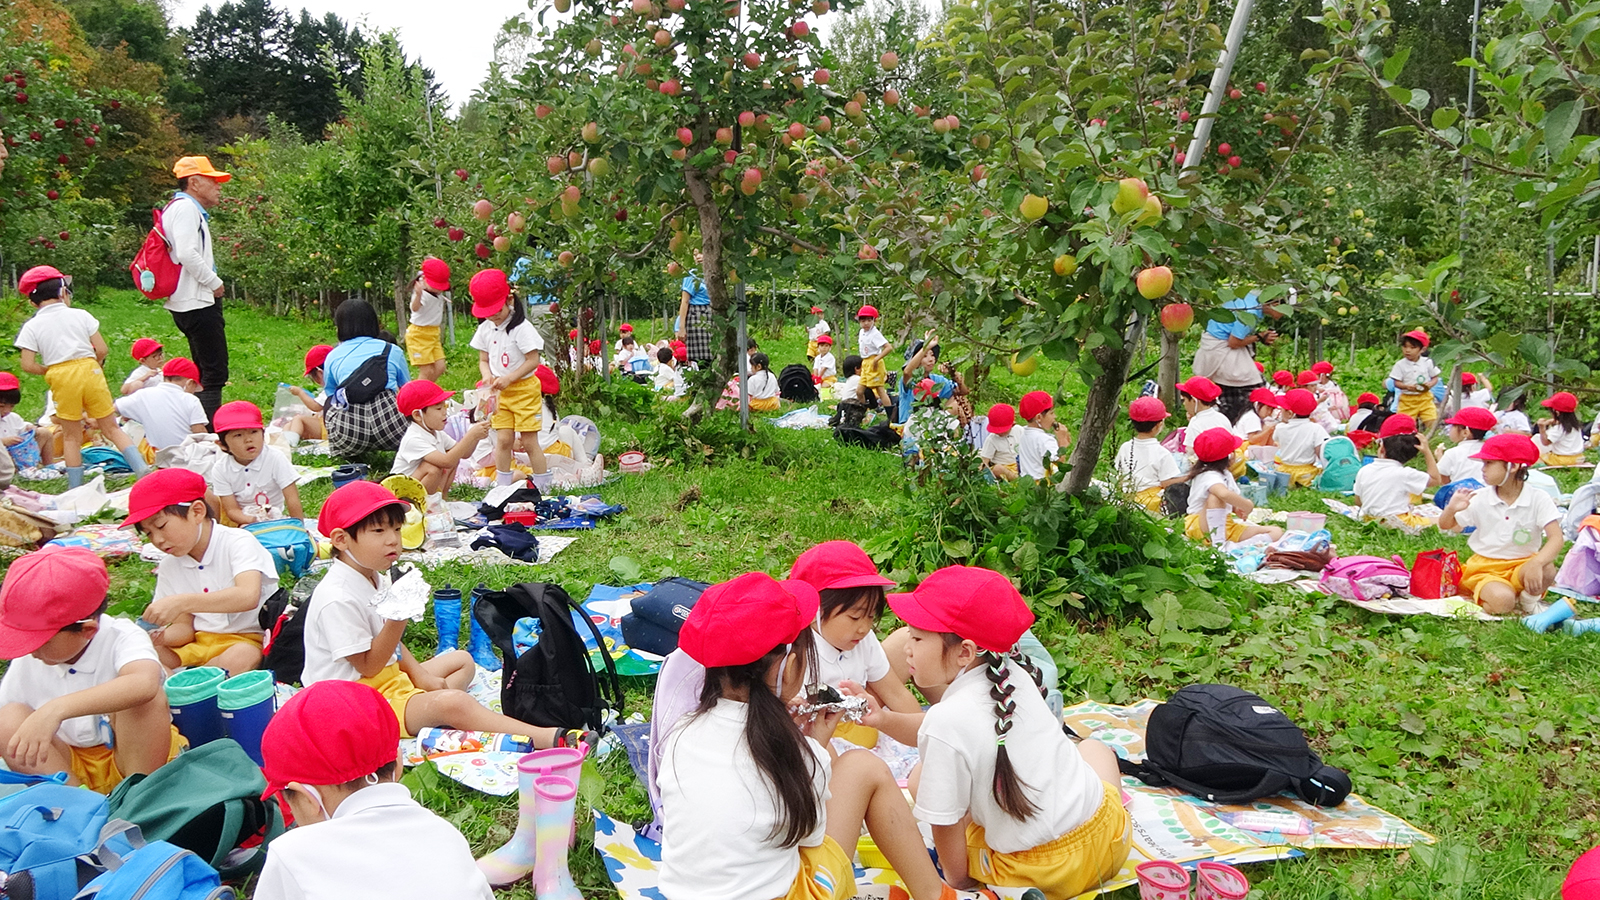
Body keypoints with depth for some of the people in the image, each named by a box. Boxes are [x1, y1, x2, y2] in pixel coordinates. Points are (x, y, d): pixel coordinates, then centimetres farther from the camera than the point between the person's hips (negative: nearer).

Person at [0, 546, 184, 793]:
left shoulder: (121, 638, -22)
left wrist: (57, 709, -54)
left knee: (143, 696, -31)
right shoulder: (25, 663, -6)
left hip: (138, 756, -5)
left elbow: (145, 683, -46)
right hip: (64, 766, 5)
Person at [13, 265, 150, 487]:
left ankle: (76, 490, 12)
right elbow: (102, 350, 0)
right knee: (111, 428, 8)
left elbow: (28, 365, -4)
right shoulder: (80, 316, 5)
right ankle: (142, 469, -6)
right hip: (90, 370, 1)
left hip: (61, 379, -1)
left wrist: (49, 370, 14)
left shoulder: (31, 327, 3)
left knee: (71, 437, 10)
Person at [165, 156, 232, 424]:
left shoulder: (190, 209, 22)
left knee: (206, 373, 15)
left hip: (191, 304, 11)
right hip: (198, 303, -11)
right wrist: (215, 282, -14)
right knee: (214, 373, -13)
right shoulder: (185, 208, -11)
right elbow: (187, 254, -23)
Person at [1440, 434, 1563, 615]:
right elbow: (1446, 526, 5)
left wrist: (1536, 563, -40)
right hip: (1485, 568, 0)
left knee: (1546, 571, -34)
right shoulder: (1480, 499, -4)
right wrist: (1451, 510, -20)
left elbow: (1556, 538, -20)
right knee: (1502, 602, -32)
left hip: (1522, 565, 1)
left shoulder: (1538, 499, -10)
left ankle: (1530, 598, -2)